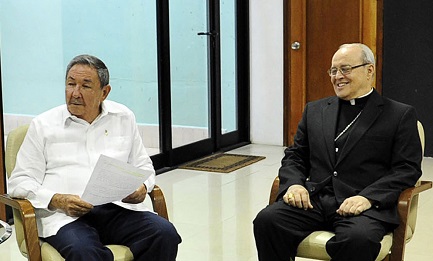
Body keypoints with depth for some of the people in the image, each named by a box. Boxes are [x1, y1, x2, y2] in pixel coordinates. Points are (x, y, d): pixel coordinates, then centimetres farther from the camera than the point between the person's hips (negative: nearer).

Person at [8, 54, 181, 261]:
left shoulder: (124, 118, 17)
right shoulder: (42, 125, 10)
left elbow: (143, 166, 24)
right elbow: (19, 182, 7)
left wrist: (142, 188, 0)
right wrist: (57, 201, -12)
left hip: (119, 207, 4)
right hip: (65, 215, -3)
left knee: (165, 234, -25)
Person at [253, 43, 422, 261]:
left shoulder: (400, 115, 9)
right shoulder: (315, 110, 22)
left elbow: (408, 169, 1)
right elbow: (294, 156, 20)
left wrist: (368, 197, -15)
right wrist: (294, 184, -3)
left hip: (364, 205, -3)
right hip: (314, 200, 3)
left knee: (358, 239, -37)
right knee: (266, 220, -26)